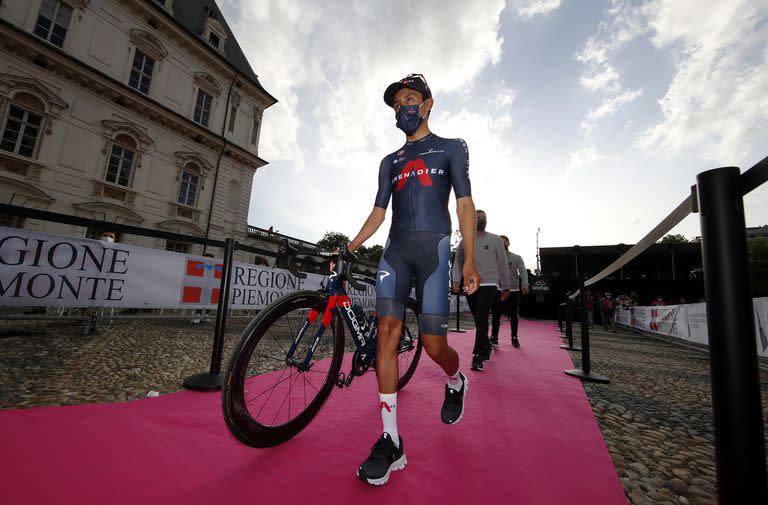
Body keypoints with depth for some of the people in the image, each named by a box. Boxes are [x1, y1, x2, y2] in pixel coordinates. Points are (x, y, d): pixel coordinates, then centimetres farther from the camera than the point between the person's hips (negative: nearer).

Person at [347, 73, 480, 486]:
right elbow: (378, 211, 18)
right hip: (396, 248, 4)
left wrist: (470, 258, -8)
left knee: (433, 344, -7)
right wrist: (347, 249, 5)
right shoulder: (390, 161, 25)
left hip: (434, 246, -3)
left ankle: (456, 383, 30)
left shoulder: (451, 147, 15)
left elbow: (465, 203, 4)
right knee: (387, 332, -11)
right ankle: (391, 441, -2)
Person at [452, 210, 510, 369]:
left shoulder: (495, 240, 5)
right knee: (479, 321, 12)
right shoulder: (465, 241, 9)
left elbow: (502, 265, 7)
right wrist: (455, 280, -8)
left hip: (488, 285, -3)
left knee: (481, 320, -15)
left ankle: (478, 357, -10)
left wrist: (505, 287, 9)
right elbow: (458, 263, 9)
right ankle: (486, 348, 30)